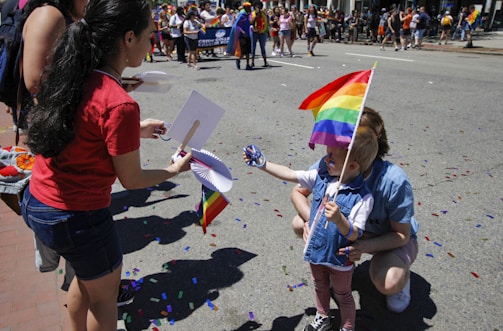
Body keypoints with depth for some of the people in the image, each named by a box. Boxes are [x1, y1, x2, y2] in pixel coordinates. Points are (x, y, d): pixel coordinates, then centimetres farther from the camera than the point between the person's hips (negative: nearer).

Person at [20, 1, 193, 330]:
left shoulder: (69, 77, -3)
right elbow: (132, 180, -14)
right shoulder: (120, 106, -27)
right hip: (75, 218, -8)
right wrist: (175, 169, 3)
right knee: (105, 292, 21)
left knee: (87, 274, 32)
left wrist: (134, 131, 16)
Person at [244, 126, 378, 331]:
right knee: (320, 286, 29)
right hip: (315, 250, 5)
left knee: (343, 295, 21)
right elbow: (290, 174, -8)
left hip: (339, 258, -5)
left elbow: (354, 235, -28)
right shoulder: (321, 176, -13)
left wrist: (339, 218, -46)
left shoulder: (362, 197, -28)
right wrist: (262, 164, -12)